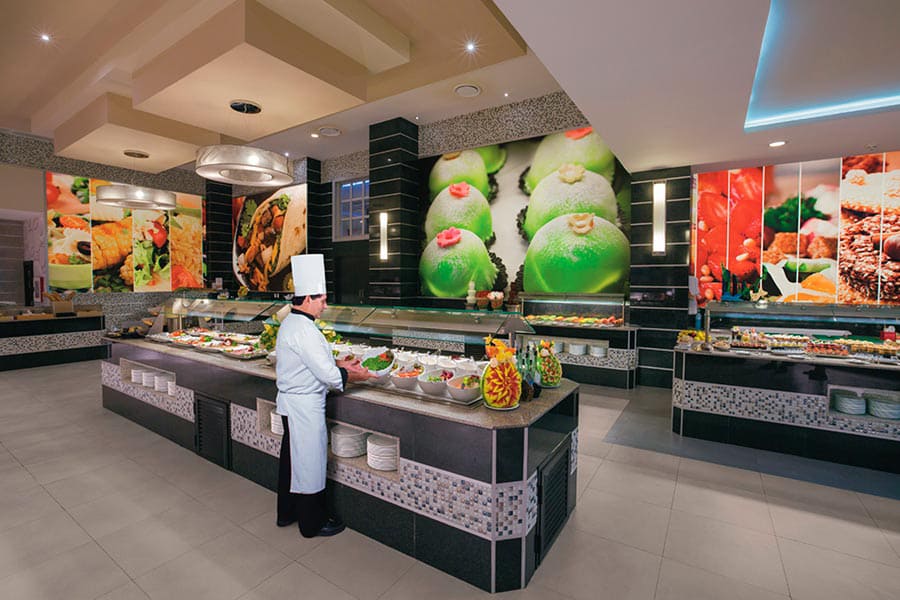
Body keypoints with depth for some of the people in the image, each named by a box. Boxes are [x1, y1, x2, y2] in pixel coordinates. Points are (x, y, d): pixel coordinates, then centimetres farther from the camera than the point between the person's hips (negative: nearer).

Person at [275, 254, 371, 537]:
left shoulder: (290, 322, 7)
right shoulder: (304, 330, -25)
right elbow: (327, 375, -25)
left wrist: (341, 364, 8)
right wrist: (354, 375, -10)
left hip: (290, 402, 10)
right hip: (304, 406, -10)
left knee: (292, 458, 22)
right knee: (309, 461, 6)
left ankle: (287, 512, 40)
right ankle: (312, 523, 24)